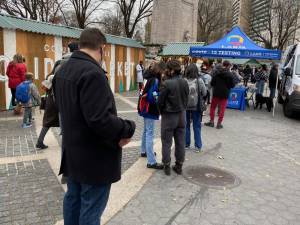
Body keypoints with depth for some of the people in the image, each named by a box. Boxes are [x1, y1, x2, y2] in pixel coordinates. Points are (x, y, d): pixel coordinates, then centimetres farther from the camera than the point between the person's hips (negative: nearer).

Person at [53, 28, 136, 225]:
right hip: (94, 156, -9)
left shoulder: (63, 70, 8)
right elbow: (100, 119, -32)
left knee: (73, 199, 22)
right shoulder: (92, 73, -23)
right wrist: (128, 129, -15)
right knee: (91, 209, 5)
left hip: (73, 151, 10)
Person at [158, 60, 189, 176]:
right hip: (182, 115, 5)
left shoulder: (166, 84, -21)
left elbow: (160, 102, -13)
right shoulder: (185, 82, -3)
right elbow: (186, 99, 4)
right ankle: (179, 165, 24)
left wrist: (162, 112, 5)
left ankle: (167, 166, 18)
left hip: (169, 116, -5)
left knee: (166, 142, 9)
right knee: (180, 142, 13)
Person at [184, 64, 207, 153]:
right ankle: (198, 146, 18)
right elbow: (204, 93, -5)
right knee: (197, 127, 12)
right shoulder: (199, 81, -12)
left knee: (186, 126, 15)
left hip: (185, 106, 0)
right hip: (196, 106, 0)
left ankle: (186, 144, 24)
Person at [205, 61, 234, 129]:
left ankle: (212, 121, 17)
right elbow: (232, 85, -4)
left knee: (213, 107, 15)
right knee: (222, 108, 6)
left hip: (216, 93, 1)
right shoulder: (230, 75, -7)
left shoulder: (217, 73, -5)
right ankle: (219, 123, 7)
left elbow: (212, 83, -3)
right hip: (225, 93, -1)